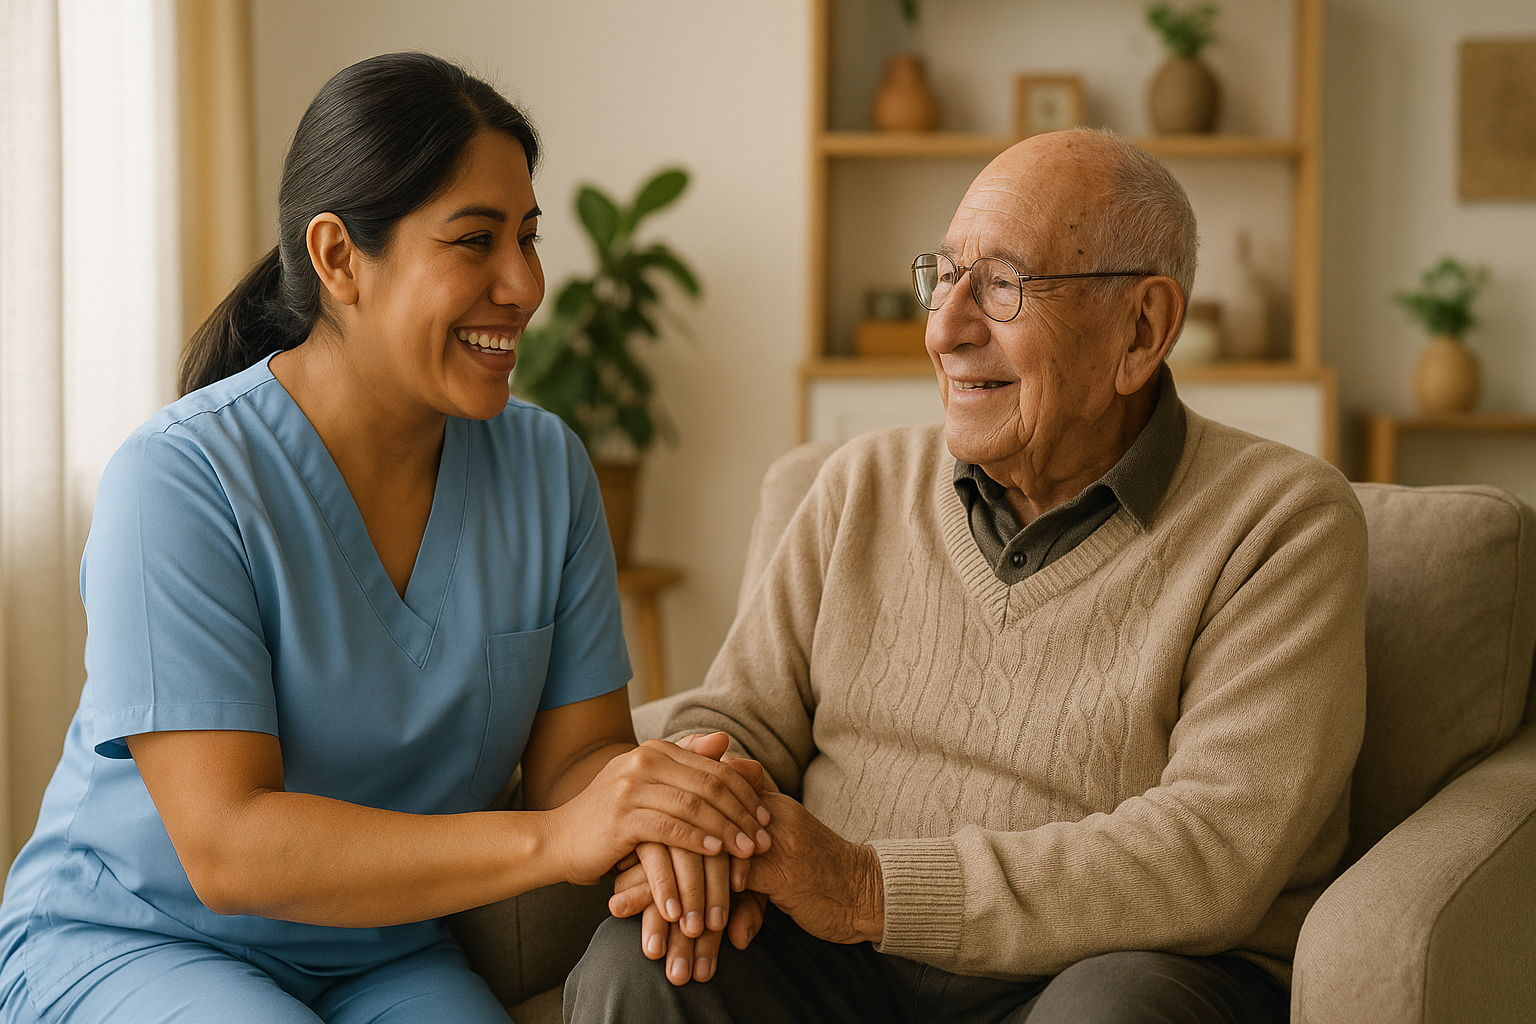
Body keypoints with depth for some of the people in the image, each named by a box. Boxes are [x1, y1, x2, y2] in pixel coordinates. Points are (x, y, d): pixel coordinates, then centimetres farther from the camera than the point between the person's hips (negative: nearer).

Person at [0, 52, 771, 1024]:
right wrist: (551, 838, -35)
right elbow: (226, 845, -25)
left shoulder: (545, 467, -1)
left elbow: (579, 751, -1)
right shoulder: (180, 481, -19)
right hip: (127, 942, -3)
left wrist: (664, 830, -25)